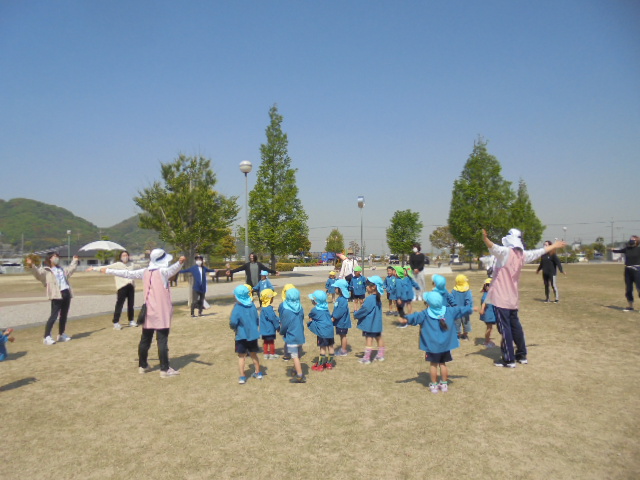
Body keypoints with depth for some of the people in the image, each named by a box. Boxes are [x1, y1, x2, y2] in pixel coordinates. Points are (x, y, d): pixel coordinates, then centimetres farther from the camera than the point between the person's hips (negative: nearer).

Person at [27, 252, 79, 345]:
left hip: (66, 293, 7)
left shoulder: (61, 269, 23)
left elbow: (71, 269, 41)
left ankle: (61, 335, 23)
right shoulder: (45, 270, 0)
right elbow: (38, 272, -20)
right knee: (54, 315, -11)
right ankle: (47, 337, -7)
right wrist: (31, 266, -37)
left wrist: (74, 261, 52)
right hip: (57, 295, -7)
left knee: (64, 315, 12)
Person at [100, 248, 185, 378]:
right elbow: (173, 269, -34)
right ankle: (165, 369, -4)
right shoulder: (162, 271, -11)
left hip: (148, 311, 7)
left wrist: (108, 271, 31)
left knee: (145, 339, 16)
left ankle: (142, 365, 27)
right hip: (161, 312, -7)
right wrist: (180, 262, -55)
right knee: (162, 340, -6)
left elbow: (127, 273, 17)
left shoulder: (145, 272, 8)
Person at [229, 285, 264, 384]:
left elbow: (233, 323, -21)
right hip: (253, 334, 4)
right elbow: (257, 319, 3)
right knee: (253, 354, 21)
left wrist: (233, 327, 0)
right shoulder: (252, 305, -3)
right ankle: (258, 373, 33)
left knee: (241, 356, 10)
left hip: (242, 335, -4)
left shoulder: (237, 308, -18)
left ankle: (242, 377, 10)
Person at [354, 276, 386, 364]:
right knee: (379, 337, 16)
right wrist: (359, 311, 11)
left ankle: (366, 358, 4)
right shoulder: (377, 298, 8)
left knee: (368, 339, -3)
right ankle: (380, 355, 26)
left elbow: (364, 310, -19)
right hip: (377, 323, 9)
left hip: (370, 324, -9)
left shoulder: (370, 299, -22)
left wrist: (356, 314, -3)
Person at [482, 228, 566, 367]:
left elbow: (493, 247, -37)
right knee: (515, 326, 18)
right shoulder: (522, 254, 7)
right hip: (513, 298, 8)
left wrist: (485, 238, -56)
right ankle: (522, 355, 29)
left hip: (500, 298, -8)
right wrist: (554, 245, 42)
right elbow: (540, 251, 24)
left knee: (504, 328, -3)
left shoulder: (505, 252, -14)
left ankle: (509, 360, 1)